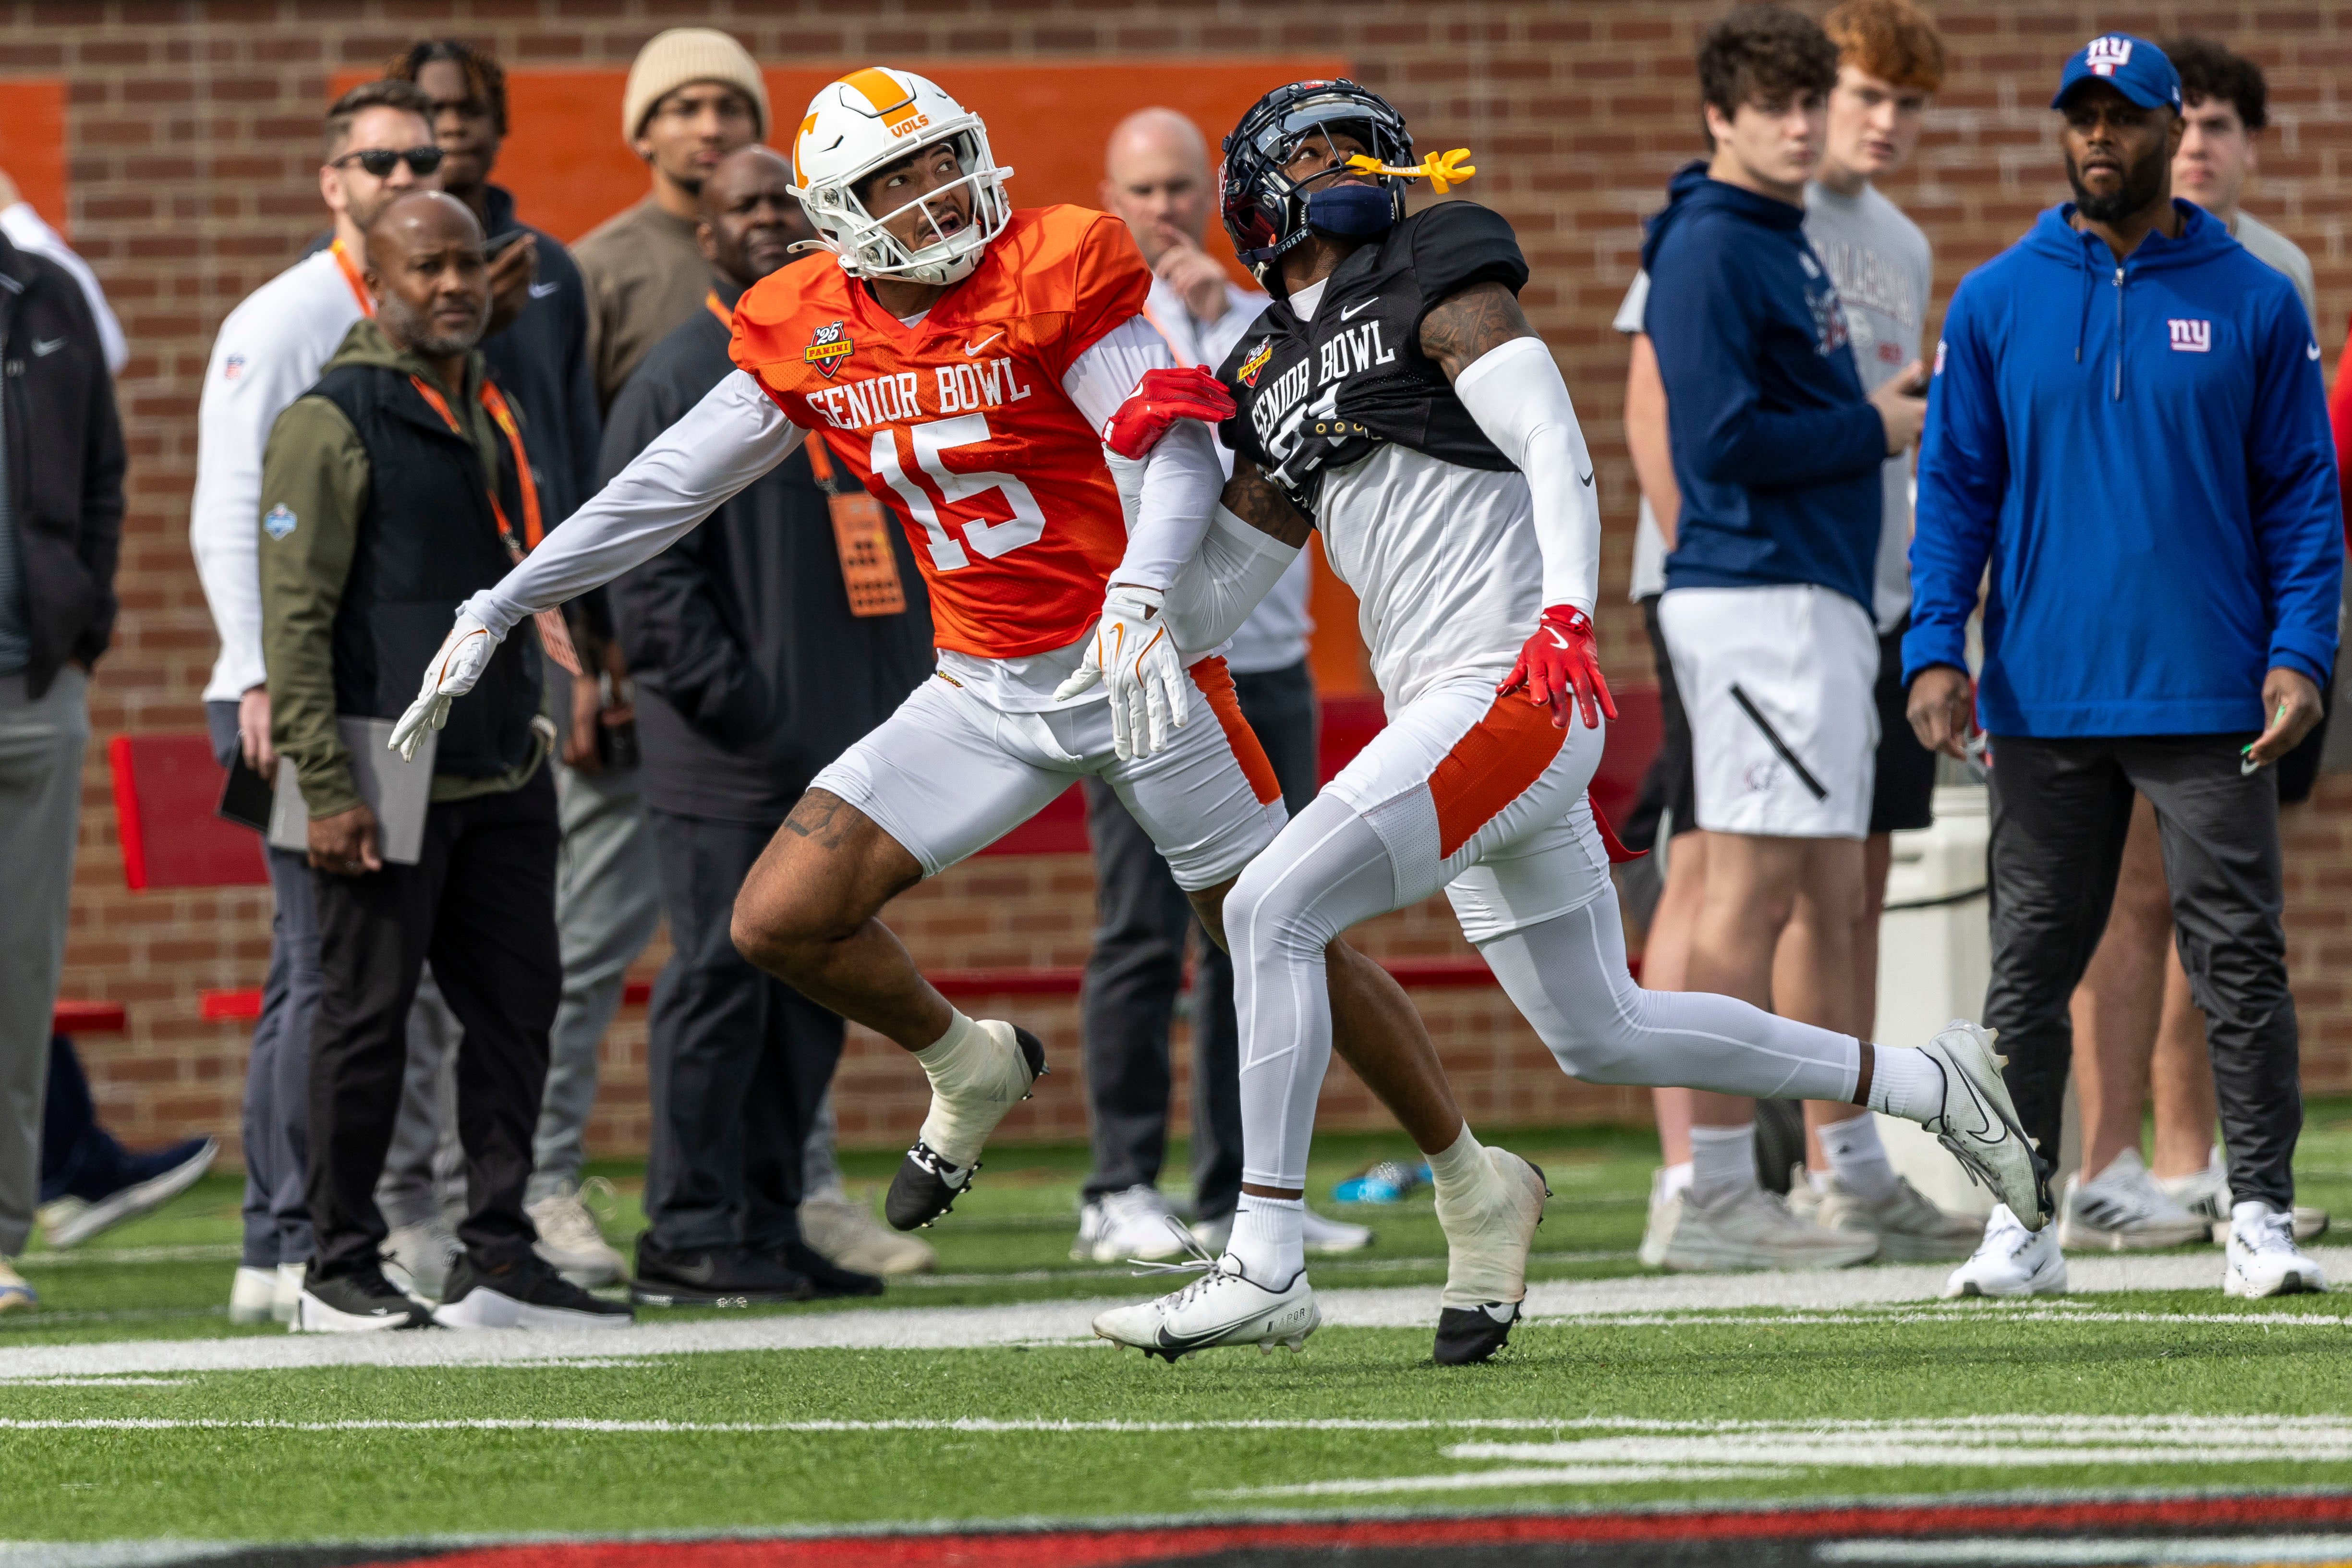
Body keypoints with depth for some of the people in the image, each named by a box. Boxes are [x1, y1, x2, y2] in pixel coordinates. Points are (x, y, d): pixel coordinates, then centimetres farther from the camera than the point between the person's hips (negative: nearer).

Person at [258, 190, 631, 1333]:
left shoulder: (489, 411, 16)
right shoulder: (332, 423, -8)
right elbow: (292, 616, -12)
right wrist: (325, 788, -18)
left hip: (500, 776, 7)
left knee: (515, 1006, 6)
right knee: (368, 1017, -2)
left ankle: (497, 1261, 12)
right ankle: (340, 1273, 4)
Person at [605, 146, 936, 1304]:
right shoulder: (674, 383, -4)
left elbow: (903, 543, 23)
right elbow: (648, 571, -10)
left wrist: (917, 691, 12)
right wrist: (735, 706, -17)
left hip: (844, 752, 7)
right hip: (726, 763, -7)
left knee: (811, 990, 9)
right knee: (720, 980, -6)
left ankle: (767, 1226, 15)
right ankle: (689, 1235, -2)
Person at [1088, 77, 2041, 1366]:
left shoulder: (1432, 282, 0)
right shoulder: (1269, 380, 21)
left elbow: (1557, 449, -11)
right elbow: (1199, 607, 22)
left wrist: (1566, 614, -25)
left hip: (1514, 693, -9)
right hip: (1441, 716, 9)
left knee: (1272, 908, -20)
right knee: (1603, 1039, 15)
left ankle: (1265, 1265, -18)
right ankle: (1925, 1086, 29)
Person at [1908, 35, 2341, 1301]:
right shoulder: (1993, 304, 7)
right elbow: (1954, 487, 7)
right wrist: (1935, 650, -4)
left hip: (2208, 704, -1)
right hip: (2042, 700, 1)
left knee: (2239, 959, -3)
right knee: (2028, 966, 5)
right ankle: (2018, 1227, 10)